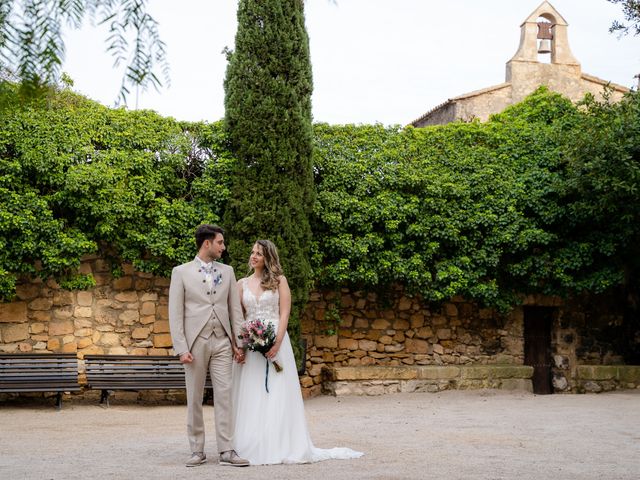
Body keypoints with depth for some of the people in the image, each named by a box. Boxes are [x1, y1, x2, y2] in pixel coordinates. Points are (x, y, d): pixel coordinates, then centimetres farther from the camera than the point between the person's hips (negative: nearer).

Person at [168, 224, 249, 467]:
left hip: (222, 342, 2)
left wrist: (239, 343, 5)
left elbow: (235, 309, 11)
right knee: (194, 399, 4)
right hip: (195, 342, -2)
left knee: (224, 396, -2)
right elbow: (175, 314, -2)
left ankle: (226, 451, 0)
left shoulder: (227, 271, 11)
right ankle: (197, 450, 13)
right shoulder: (181, 272, 1)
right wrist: (181, 348, -9)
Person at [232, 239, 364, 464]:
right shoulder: (242, 284, 11)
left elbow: (284, 314, -3)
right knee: (250, 396, 1)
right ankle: (252, 448, 6)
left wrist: (277, 343, -15)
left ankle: (281, 447, 3)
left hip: (275, 341, -2)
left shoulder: (279, 281, 4)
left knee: (277, 395, -2)